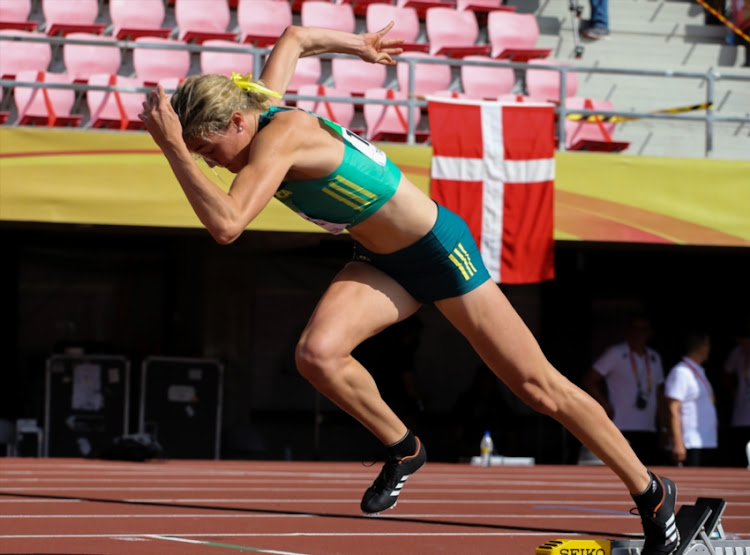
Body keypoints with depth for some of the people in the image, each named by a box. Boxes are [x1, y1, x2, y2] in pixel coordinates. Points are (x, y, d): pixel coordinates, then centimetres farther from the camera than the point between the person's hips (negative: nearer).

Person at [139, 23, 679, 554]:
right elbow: (293, 38, 15)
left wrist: (171, 147, -41)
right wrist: (359, 45, 29)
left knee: (538, 386, 1)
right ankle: (402, 449, 6)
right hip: (383, 263, 8)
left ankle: (651, 492, 17)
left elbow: (225, 225, -42)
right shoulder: (263, 106, -4)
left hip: (441, 251, -8)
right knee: (317, 355, -19)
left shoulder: (278, 139, -30)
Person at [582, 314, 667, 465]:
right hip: (622, 430, -5)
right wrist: (607, 407, -8)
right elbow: (588, 381, -1)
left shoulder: (654, 358, 17)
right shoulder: (615, 354, 0)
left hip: (649, 430, 5)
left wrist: (663, 428, 13)